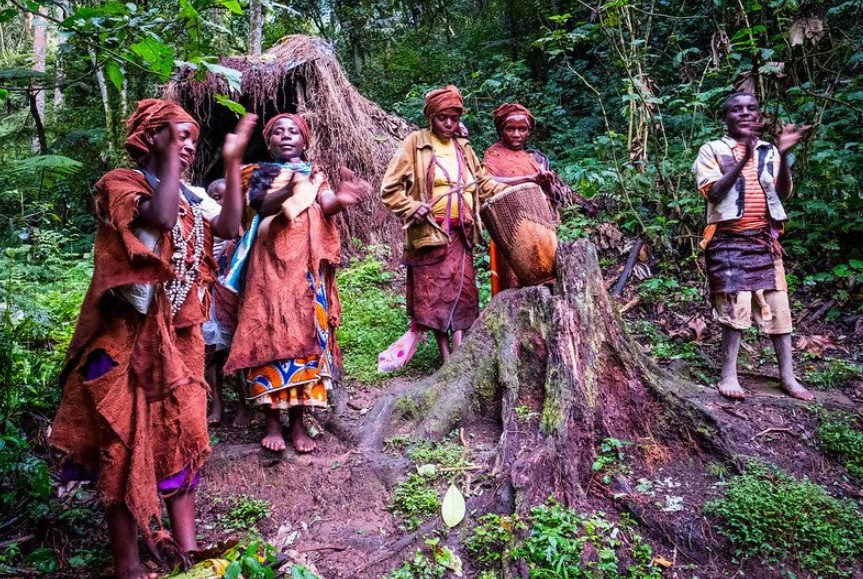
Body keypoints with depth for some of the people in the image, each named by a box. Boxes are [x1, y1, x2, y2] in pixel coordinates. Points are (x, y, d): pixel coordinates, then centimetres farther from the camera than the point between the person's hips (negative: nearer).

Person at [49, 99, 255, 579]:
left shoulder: (188, 195, 14)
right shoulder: (119, 184, -8)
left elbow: (230, 227, -2)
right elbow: (161, 218, -28)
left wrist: (233, 162, 0)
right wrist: (169, 153, -20)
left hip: (181, 337, 7)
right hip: (133, 338, -7)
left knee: (182, 435, 11)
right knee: (128, 442, 1)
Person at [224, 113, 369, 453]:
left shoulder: (316, 175, 14)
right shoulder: (259, 174, 9)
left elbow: (326, 206, -8)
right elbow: (263, 206, -13)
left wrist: (341, 198, -33)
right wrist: (289, 188, -34)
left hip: (307, 267, 2)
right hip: (271, 265, -2)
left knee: (306, 334, 0)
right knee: (270, 334, -5)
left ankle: (298, 421, 7)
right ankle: (272, 421, 3)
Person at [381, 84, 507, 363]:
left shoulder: (463, 147, 14)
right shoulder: (416, 143, -1)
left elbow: (482, 183, 17)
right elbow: (390, 188, -4)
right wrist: (411, 207, -15)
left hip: (460, 232, 4)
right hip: (429, 232, -4)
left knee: (462, 290, 1)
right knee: (434, 293, 1)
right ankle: (446, 356, 12)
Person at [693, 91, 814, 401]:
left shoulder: (769, 151, 11)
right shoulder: (712, 150, 0)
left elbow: (783, 193, 2)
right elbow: (713, 193, -12)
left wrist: (783, 155, -11)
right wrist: (744, 158, -20)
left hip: (764, 239, 4)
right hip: (729, 240, -4)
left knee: (778, 306, 4)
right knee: (735, 306, -6)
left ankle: (788, 376, 12)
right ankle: (728, 375, 3)